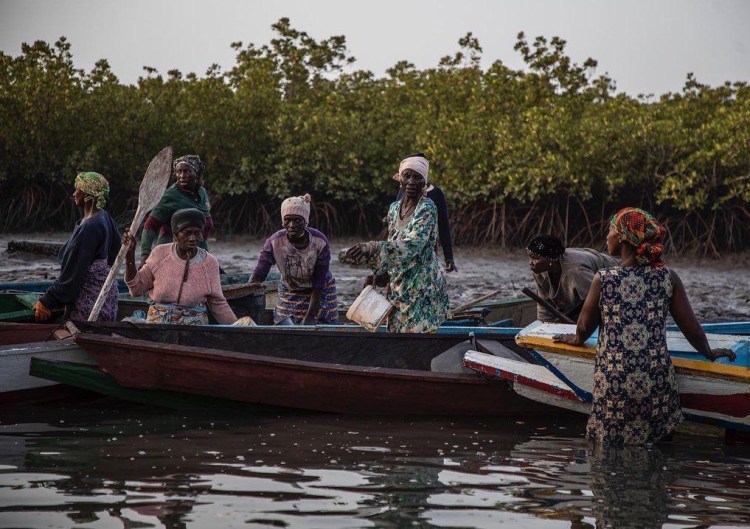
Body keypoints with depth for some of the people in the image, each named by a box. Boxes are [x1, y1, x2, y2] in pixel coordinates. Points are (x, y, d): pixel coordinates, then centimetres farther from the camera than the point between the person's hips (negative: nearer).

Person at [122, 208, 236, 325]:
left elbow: (217, 303, 10)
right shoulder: (160, 254, 4)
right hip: (157, 322, 1)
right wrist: (129, 255, -1)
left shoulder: (209, 263, 2)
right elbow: (137, 289, 9)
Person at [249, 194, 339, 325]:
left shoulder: (320, 242, -25)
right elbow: (258, 276, -27)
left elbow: (319, 283, -22)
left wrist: (310, 316, -25)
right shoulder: (274, 242, -23)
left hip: (321, 293, -1)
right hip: (290, 293, 1)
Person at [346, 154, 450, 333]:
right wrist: (379, 274, 7)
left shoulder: (426, 208, -15)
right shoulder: (395, 208, 9)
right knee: (397, 329, 9)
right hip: (399, 283, 7)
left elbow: (411, 246, -28)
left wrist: (372, 248, -37)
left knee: (418, 330, -9)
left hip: (422, 283, -7)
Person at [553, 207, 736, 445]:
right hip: (657, 385, 2)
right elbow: (692, 329, 5)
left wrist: (577, 339, 30)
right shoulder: (668, 278, -1)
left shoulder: (603, 280, -6)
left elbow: (584, 327, 7)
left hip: (613, 386, -2)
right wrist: (708, 353, 24)